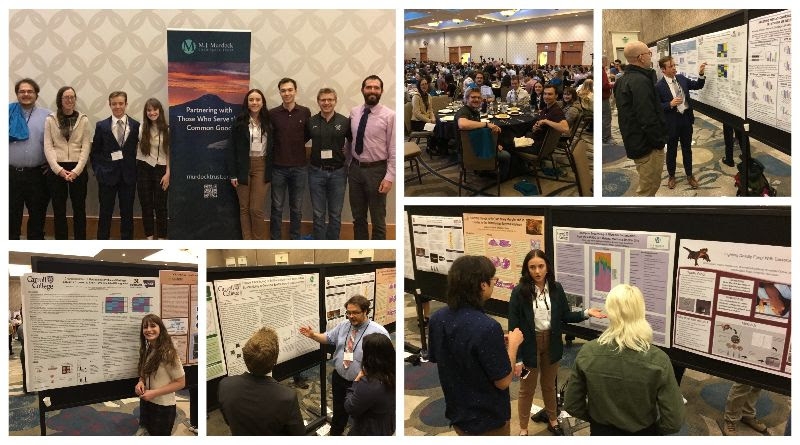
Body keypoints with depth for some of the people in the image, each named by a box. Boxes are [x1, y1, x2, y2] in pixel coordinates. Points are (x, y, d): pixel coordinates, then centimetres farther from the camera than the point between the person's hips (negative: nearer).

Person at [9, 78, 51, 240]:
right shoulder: (9, 113, 6)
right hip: (11, 174, 0)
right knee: (12, 216, 7)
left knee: (37, 215, 8)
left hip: (37, 174, 0)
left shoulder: (47, 116, 5)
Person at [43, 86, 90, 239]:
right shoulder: (50, 120, 3)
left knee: (79, 209, 6)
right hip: (56, 170, 0)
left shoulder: (83, 120, 3)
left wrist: (76, 170, -11)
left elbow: (86, 147, -1)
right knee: (59, 210, 6)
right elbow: (48, 147, -1)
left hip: (78, 170, 0)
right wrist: (59, 169, -13)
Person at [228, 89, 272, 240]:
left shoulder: (268, 122, 4)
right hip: (243, 167, 0)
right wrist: (232, 173, -8)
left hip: (261, 167, 0)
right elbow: (232, 149, -3)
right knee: (244, 207, 6)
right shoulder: (240, 122, -2)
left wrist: (270, 171, 2)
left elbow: (272, 148, 7)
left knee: (256, 209, -4)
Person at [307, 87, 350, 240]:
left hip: (338, 172, -1)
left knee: (335, 214, 8)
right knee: (318, 214, 7)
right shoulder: (311, 122, 1)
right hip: (316, 172, 1)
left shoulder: (345, 122, -2)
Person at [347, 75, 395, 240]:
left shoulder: (389, 115, -11)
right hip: (355, 169, 5)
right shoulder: (353, 112, 3)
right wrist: (346, 165, 11)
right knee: (358, 216, 17)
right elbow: (349, 141, 11)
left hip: (376, 170, -5)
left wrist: (389, 177, -16)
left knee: (378, 219, 9)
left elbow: (393, 150, -12)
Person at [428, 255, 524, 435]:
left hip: (456, 414, 6)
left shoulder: (436, 319, -9)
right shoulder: (487, 327, -30)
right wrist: (513, 344, -6)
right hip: (487, 421, -6)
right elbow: (503, 382, -21)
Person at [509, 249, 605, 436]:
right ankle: (523, 429, 32)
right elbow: (513, 326, -16)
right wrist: (516, 357, -16)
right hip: (529, 345, -3)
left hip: (551, 344, 3)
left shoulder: (556, 288, -7)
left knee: (549, 386, 23)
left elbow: (565, 316, 3)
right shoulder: (519, 291, -18)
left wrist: (586, 313, -14)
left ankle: (553, 421, 45)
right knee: (527, 390, 14)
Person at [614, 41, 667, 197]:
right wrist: (659, 141, -16)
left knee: (646, 185, 23)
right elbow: (648, 118, -27)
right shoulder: (641, 81, -22)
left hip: (634, 141, 10)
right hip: (647, 144, -10)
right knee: (649, 188, -1)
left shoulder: (623, 80, 10)